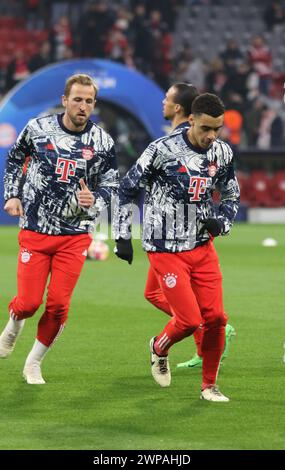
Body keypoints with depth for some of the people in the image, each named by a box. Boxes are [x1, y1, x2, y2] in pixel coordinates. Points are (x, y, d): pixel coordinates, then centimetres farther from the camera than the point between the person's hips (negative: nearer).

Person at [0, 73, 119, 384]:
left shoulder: (102, 143, -2)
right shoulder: (37, 129, -3)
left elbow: (110, 185, 8)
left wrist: (93, 201, -12)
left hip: (75, 235, 1)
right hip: (35, 231, -1)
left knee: (58, 305, -5)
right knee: (29, 302, -6)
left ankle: (34, 363, 16)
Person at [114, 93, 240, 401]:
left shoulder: (222, 153, 1)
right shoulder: (163, 150, -15)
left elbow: (231, 196, 18)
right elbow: (126, 190, -4)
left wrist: (222, 222, -3)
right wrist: (122, 237, -6)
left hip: (202, 246, 5)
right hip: (165, 249, -5)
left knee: (215, 317, -2)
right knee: (190, 320, -9)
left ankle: (209, 385, 17)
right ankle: (159, 349, 24)